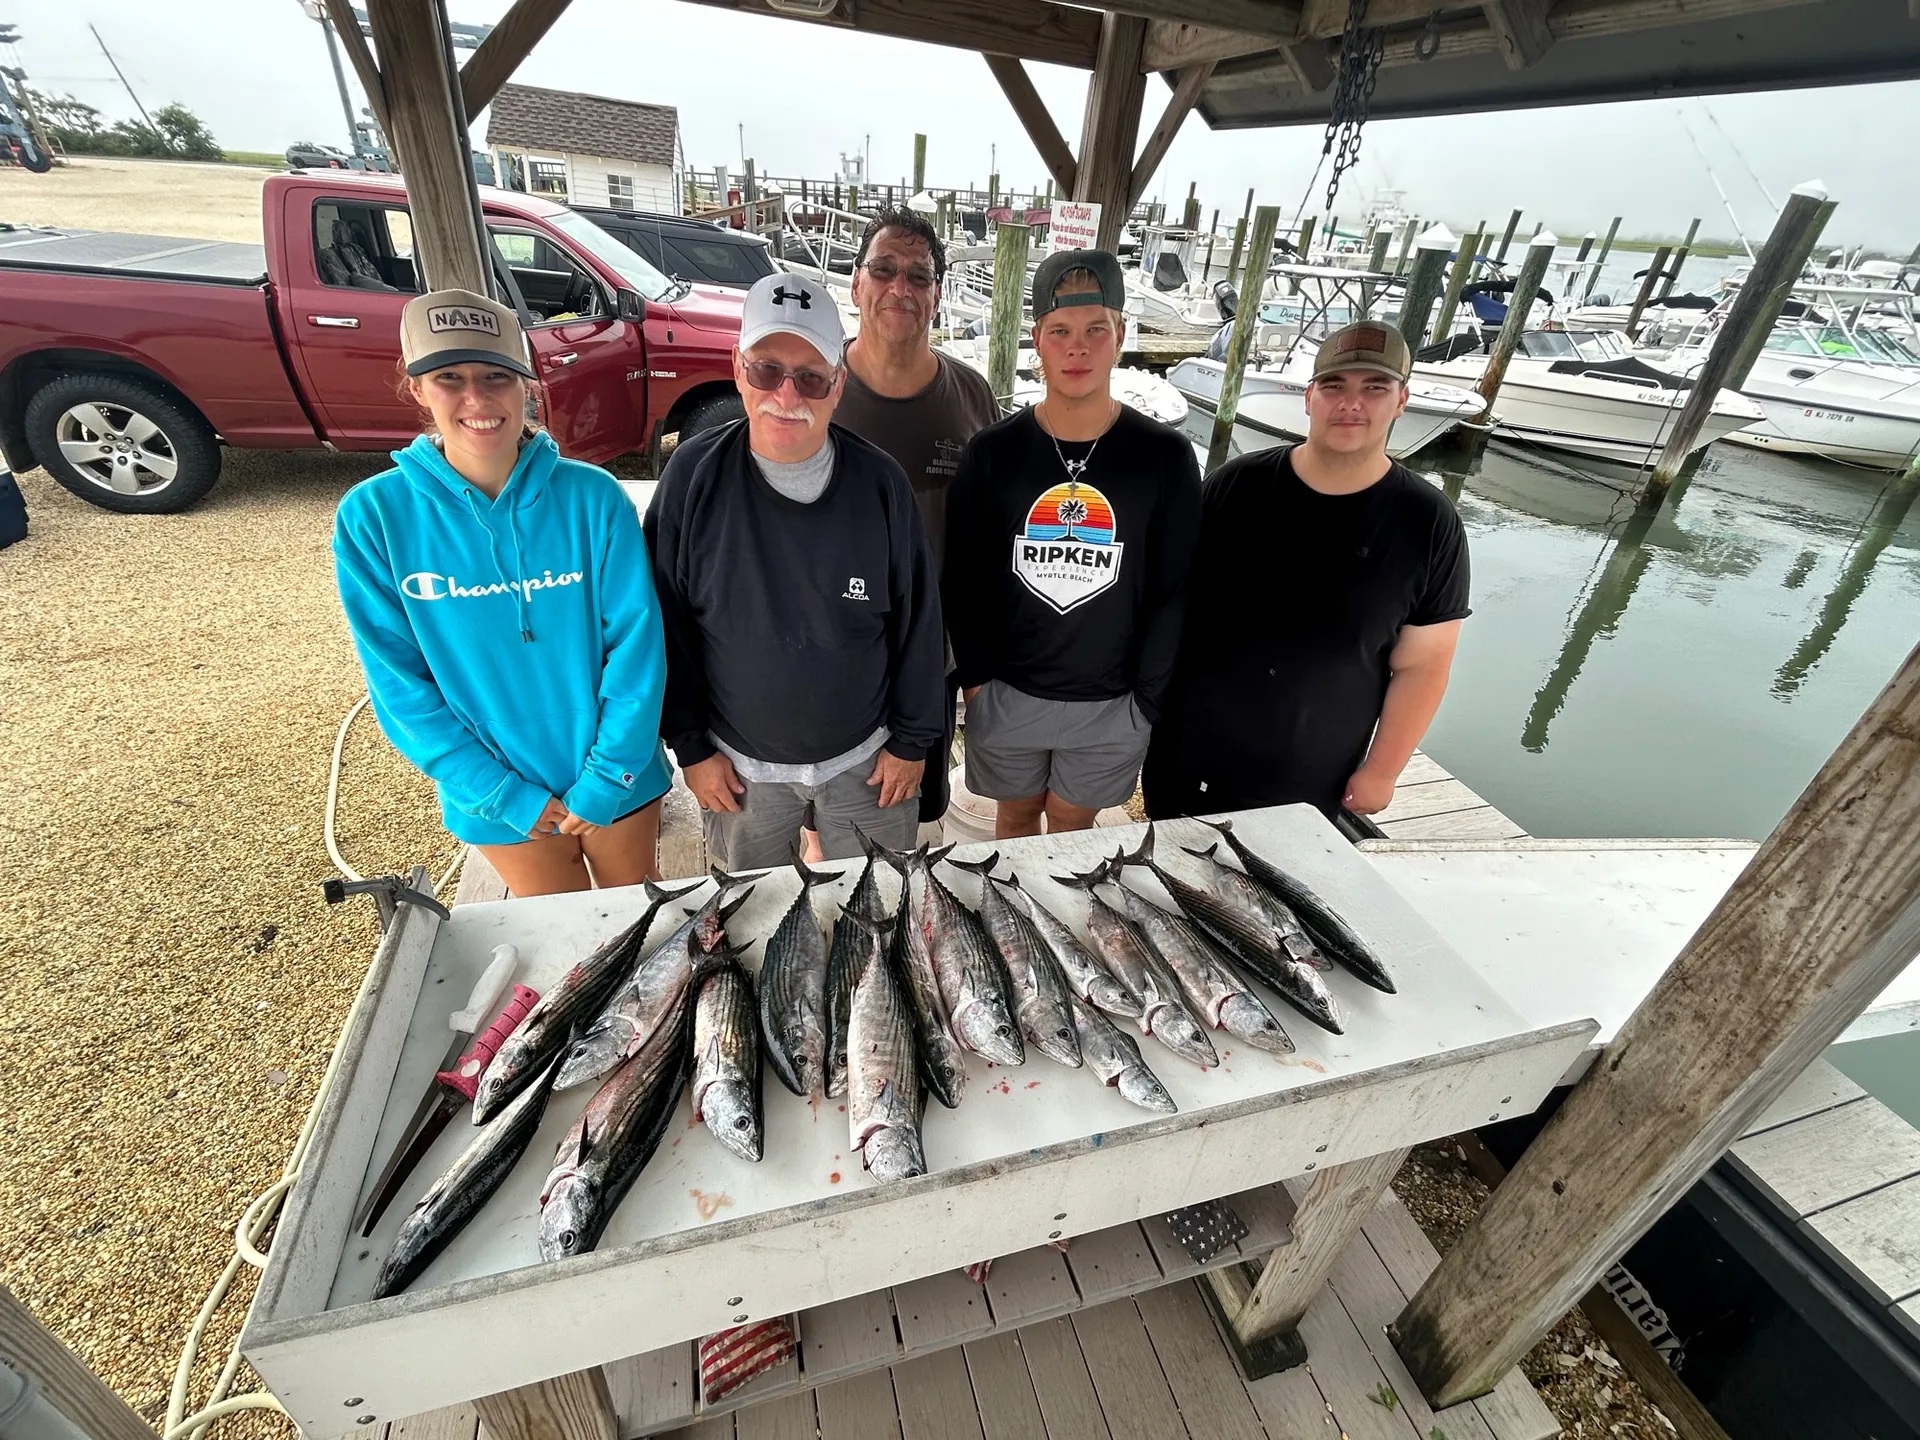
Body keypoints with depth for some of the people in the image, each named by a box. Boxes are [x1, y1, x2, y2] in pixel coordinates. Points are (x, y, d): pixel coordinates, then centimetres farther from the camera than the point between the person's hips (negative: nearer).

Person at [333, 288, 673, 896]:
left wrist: (605, 778, -15)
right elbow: (398, 680, -8)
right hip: (502, 797, 1)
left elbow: (636, 644, -12)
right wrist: (502, 796, -12)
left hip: (616, 782, 0)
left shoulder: (592, 496, -12)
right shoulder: (373, 515, -10)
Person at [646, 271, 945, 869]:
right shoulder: (694, 474, -13)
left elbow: (918, 622, -4)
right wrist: (691, 747, -2)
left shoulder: (881, 482, -12)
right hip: (739, 766, 1)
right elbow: (668, 626, -5)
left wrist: (913, 740, 0)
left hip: (867, 761, 0)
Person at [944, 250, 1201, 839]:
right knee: (1015, 819, 20)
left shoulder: (1166, 457, -7)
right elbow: (963, 575, 0)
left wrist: (1148, 697, -3)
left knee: (1072, 827, 19)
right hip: (1006, 695, 1)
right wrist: (974, 675, -1)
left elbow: (1172, 590, -3)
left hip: (1112, 705, 0)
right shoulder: (993, 452, -7)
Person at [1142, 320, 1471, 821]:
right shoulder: (1236, 485, -6)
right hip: (1187, 756, 1)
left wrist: (1380, 771, -3)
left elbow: (1421, 666, -5)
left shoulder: (1427, 522, -8)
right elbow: (1175, 597, 0)